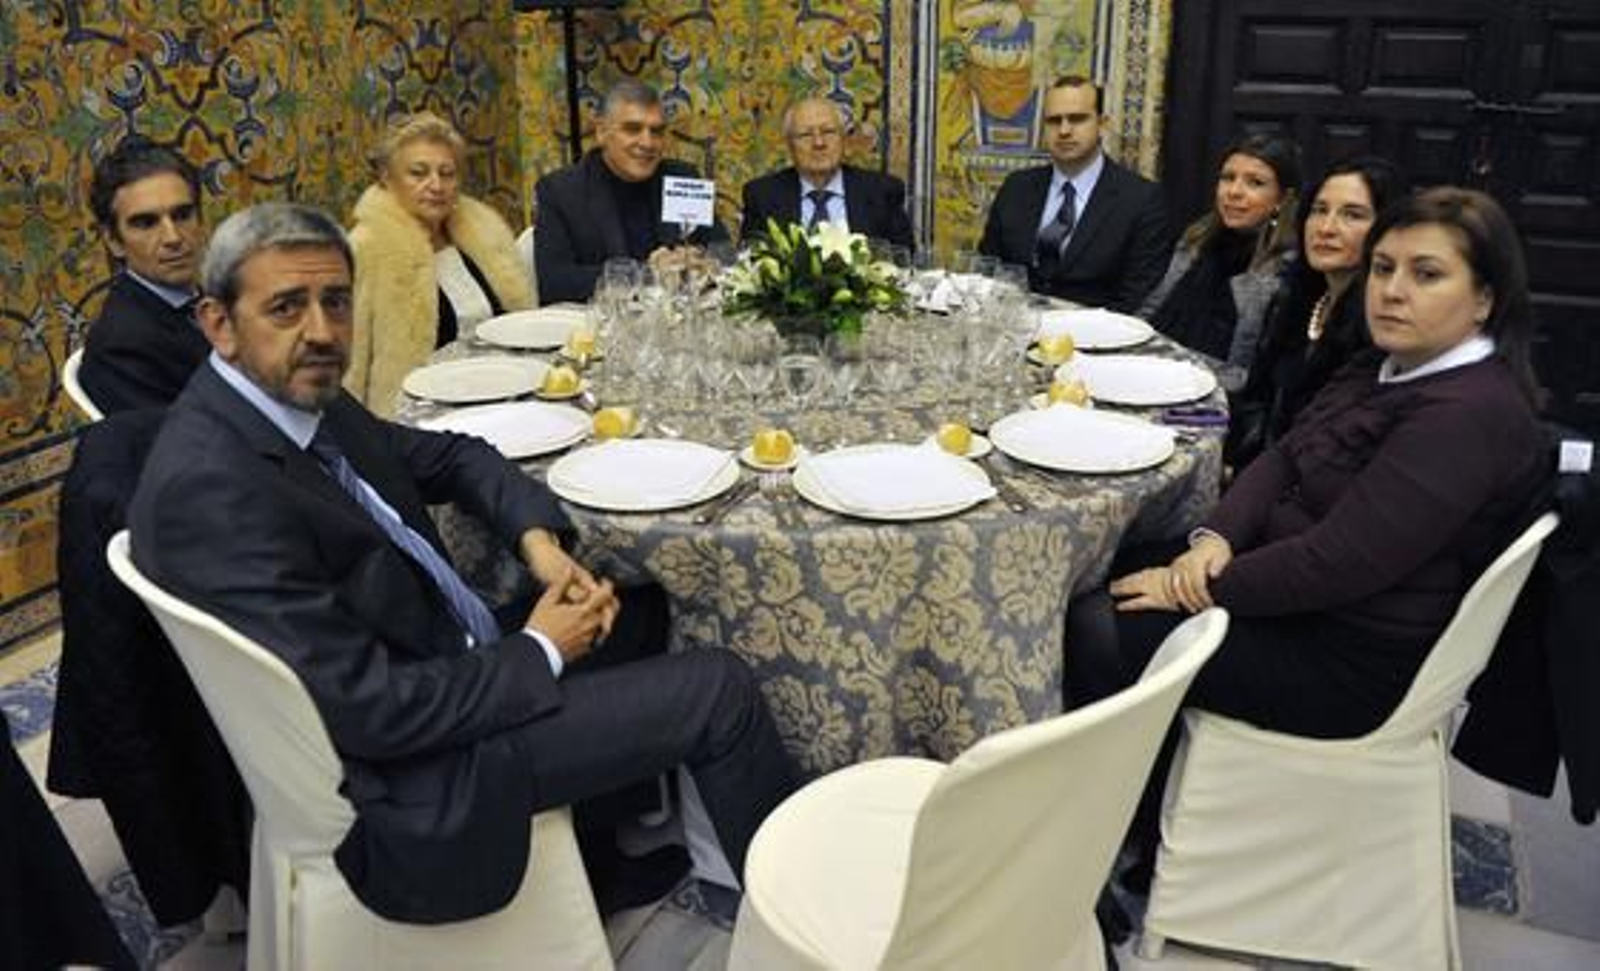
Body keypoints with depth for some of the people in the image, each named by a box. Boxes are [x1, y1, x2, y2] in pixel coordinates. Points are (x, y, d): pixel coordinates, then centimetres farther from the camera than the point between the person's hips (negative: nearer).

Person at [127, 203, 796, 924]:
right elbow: (368, 710, -29)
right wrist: (541, 653, -15)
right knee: (717, 691, -6)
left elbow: (447, 457, 17)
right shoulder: (208, 485, -27)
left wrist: (538, 538, -2)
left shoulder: (307, 399, 0)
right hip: (403, 782, -9)